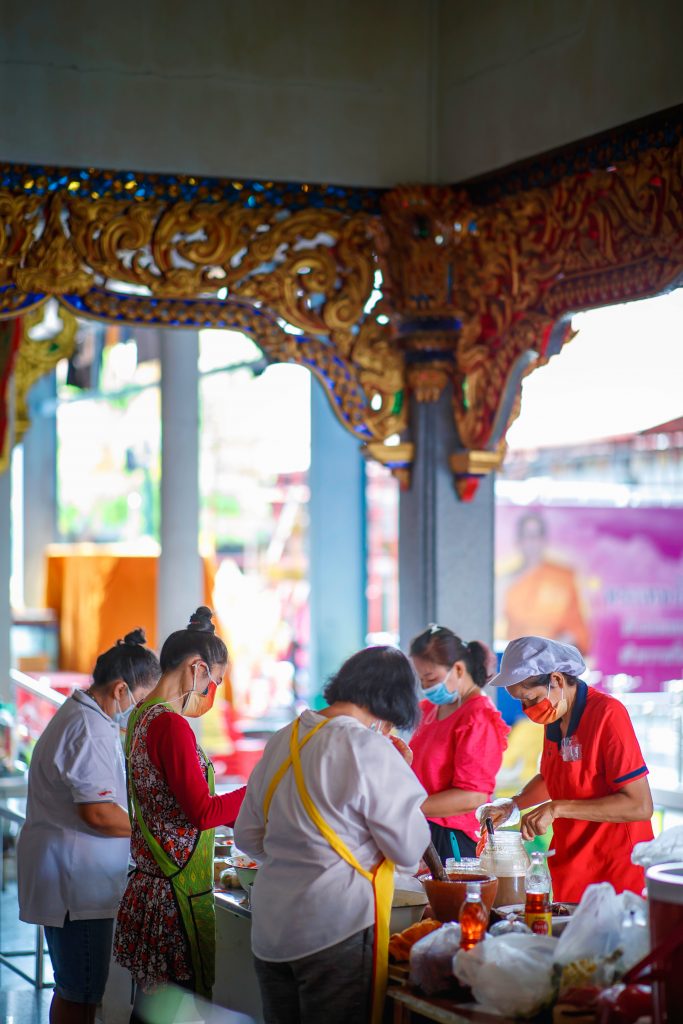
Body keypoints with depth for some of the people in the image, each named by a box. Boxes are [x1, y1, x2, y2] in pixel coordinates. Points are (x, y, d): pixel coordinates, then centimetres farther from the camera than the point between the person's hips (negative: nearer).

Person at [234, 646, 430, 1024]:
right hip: (337, 933, -7)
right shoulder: (369, 751, -15)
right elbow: (409, 851, -11)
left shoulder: (282, 741, 8)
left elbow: (247, 836, 14)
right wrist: (404, 774, -1)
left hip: (269, 932, 7)